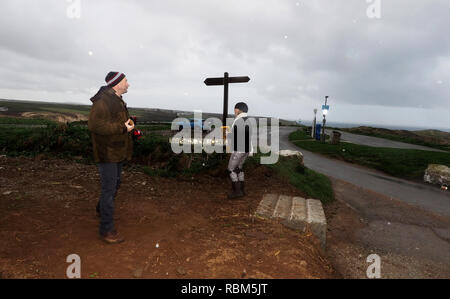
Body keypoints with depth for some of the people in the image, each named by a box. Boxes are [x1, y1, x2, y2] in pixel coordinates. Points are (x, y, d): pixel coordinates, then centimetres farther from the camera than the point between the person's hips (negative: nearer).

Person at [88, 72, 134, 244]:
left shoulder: (118, 101, 15)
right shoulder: (103, 100, -19)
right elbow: (94, 125, -28)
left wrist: (128, 125, 8)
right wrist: (122, 127, -25)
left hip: (117, 151, 10)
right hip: (107, 152, -10)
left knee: (115, 183, 22)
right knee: (109, 188, -6)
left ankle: (101, 210, 45)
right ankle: (106, 229, 4)